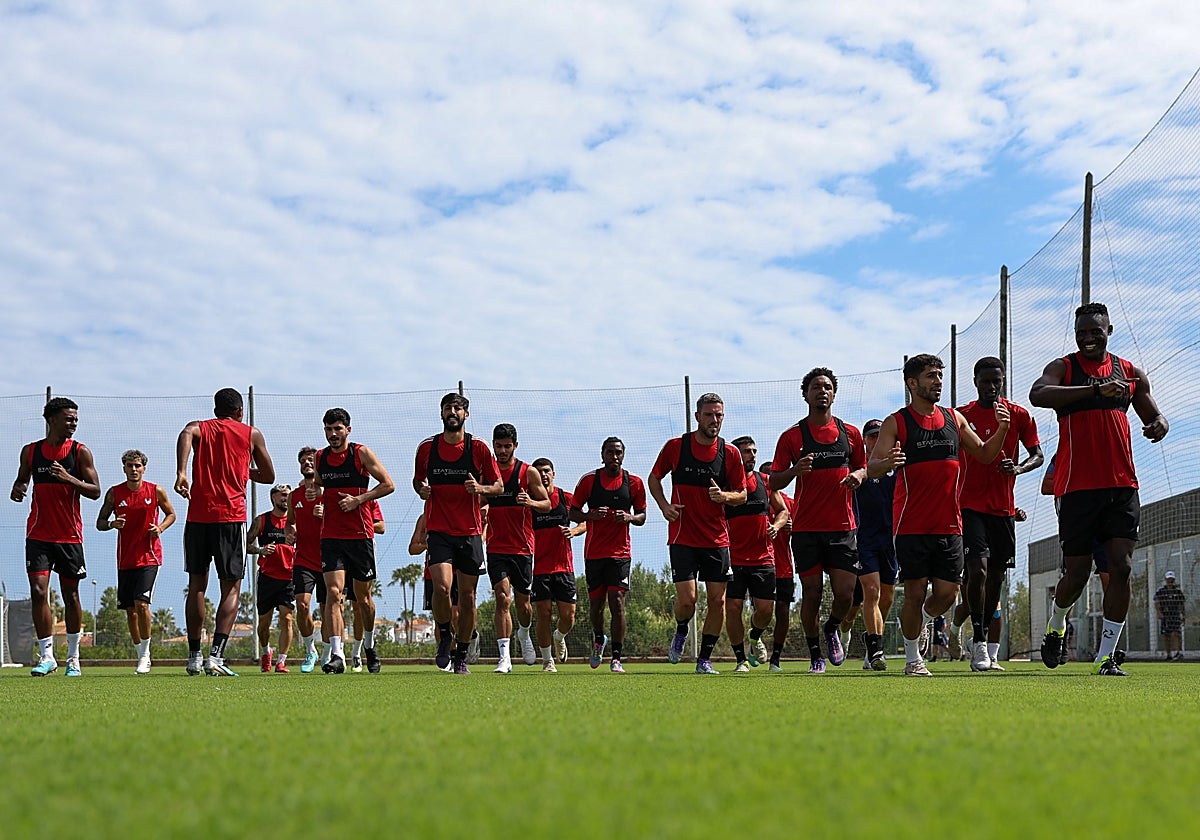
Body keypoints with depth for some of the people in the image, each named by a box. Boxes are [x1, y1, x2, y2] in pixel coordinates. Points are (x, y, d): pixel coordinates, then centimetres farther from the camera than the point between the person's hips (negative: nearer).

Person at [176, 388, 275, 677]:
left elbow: (186, 434, -12)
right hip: (231, 516, -2)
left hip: (198, 515, 2)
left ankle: (194, 658, 11)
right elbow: (268, 477, 18)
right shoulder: (251, 434, 12)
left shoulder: (199, 427, 13)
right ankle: (216, 656, -15)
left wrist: (181, 472, -25)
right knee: (231, 588, 1)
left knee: (197, 585, 12)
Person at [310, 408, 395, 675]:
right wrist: (314, 493, 2)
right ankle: (336, 655, -19)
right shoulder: (320, 457, 9)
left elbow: (388, 484, -3)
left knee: (362, 597, 9)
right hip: (331, 537, 2)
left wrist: (358, 499, -13)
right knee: (333, 592, -15)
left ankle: (369, 645, 34)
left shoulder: (362, 453, -3)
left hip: (361, 535, -2)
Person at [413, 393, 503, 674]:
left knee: (467, 595, 3)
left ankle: (461, 656, 17)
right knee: (441, 587, -18)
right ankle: (444, 637, 8)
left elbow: (499, 486, 6)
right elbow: (418, 479, 19)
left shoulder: (478, 448, 1)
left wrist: (480, 488, -15)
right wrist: (421, 489, -4)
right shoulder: (427, 447, 4)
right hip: (438, 530, 0)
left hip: (470, 532, 0)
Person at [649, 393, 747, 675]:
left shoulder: (731, 453, 1)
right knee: (686, 599, -11)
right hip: (682, 537, -2)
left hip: (717, 540, 2)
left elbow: (742, 494, 7)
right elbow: (654, 477, 12)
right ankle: (681, 631, 23)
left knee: (717, 600, 1)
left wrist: (724, 496, -15)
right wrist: (664, 505, -4)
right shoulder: (675, 446, -2)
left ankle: (704, 659, 15)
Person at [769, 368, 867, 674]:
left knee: (845, 594, -4)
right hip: (806, 529, -1)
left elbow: (864, 468, 21)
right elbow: (774, 482, 1)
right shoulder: (792, 437, 2)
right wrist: (794, 470, -20)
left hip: (843, 527, 1)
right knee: (811, 593, 1)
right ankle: (815, 655, 16)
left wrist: (858, 475, -3)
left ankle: (832, 628, 28)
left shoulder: (850, 433, 9)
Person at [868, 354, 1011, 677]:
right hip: (911, 525, -4)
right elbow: (872, 469, -8)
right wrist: (887, 463, -31)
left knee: (947, 592, 1)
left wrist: (1002, 429, 1)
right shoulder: (896, 423, -1)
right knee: (915, 593, -3)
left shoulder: (954, 418, 13)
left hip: (949, 524, 4)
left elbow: (984, 454, 19)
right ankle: (912, 658, 13)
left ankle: (914, 622, 32)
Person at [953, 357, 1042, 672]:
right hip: (970, 506, -3)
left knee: (996, 578, 7)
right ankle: (980, 645, -14)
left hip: (1003, 508, 3)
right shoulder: (961, 416, 2)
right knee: (978, 569, -19)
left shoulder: (1019, 415, 5)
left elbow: (1038, 455, 6)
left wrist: (1018, 468, -15)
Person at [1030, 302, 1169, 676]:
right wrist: (1097, 388, -31)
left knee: (1121, 567, -7)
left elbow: (1153, 413, 23)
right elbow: (1038, 395, -22)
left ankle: (1107, 656, -1)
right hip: (1077, 487, -3)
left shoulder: (1130, 373, 13)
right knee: (1077, 571, 1)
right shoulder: (1063, 368, 0)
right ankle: (1056, 627, 32)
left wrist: (1160, 424, -4)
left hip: (1122, 486, 3)